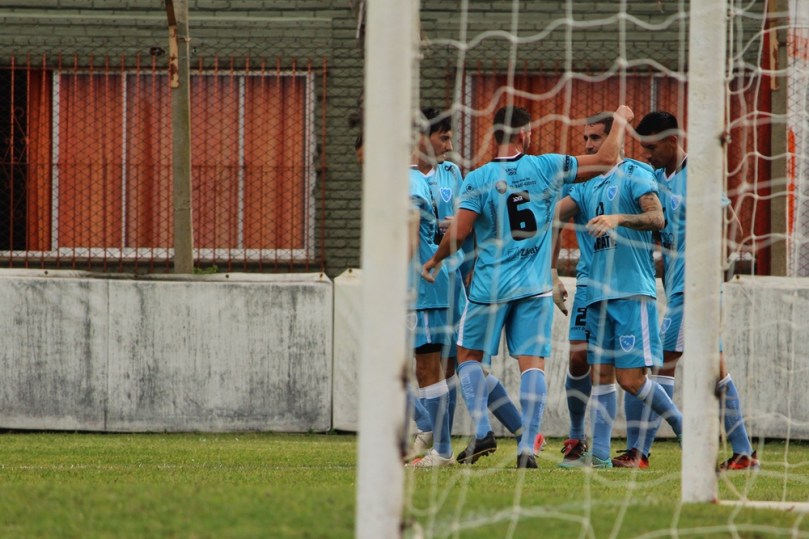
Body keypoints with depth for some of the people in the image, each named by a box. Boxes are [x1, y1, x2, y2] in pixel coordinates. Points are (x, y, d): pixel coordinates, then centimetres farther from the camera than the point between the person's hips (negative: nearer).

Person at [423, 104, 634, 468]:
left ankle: (482, 431, 2)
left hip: (490, 285, -1)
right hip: (534, 287, 1)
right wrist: (620, 121, 17)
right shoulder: (545, 168, -2)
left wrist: (434, 263, 7)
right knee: (533, 363, 0)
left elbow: (459, 231, -10)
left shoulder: (478, 179, -4)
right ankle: (527, 447, -7)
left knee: (469, 356, 15)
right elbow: (605, 159, 0)